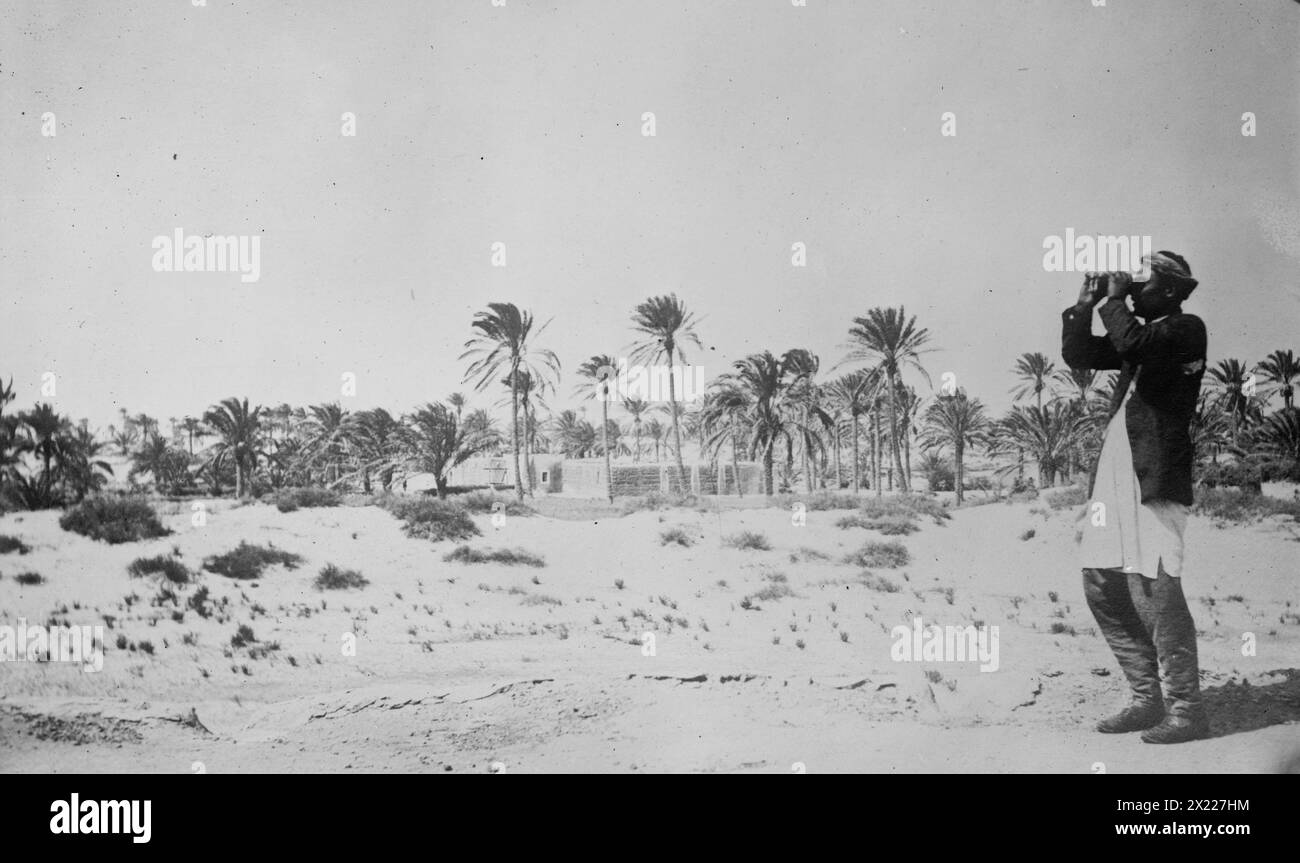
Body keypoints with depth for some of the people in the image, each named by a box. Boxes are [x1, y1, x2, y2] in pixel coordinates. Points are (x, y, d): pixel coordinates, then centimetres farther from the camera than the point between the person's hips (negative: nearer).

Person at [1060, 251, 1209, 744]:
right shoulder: (1139, 332, 20)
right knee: (1102, 589, 10)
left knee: (1154, 593, -10)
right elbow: (1077, 355, 17)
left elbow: (1133, 345, -22)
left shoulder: (1187, 329, -4)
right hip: (1113, 477, 9)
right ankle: (1147, 700, 20)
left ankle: (1185, 711, 0)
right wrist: (1087, 304, 9)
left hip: (1155, 480, -9)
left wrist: (1114, 301, -7)